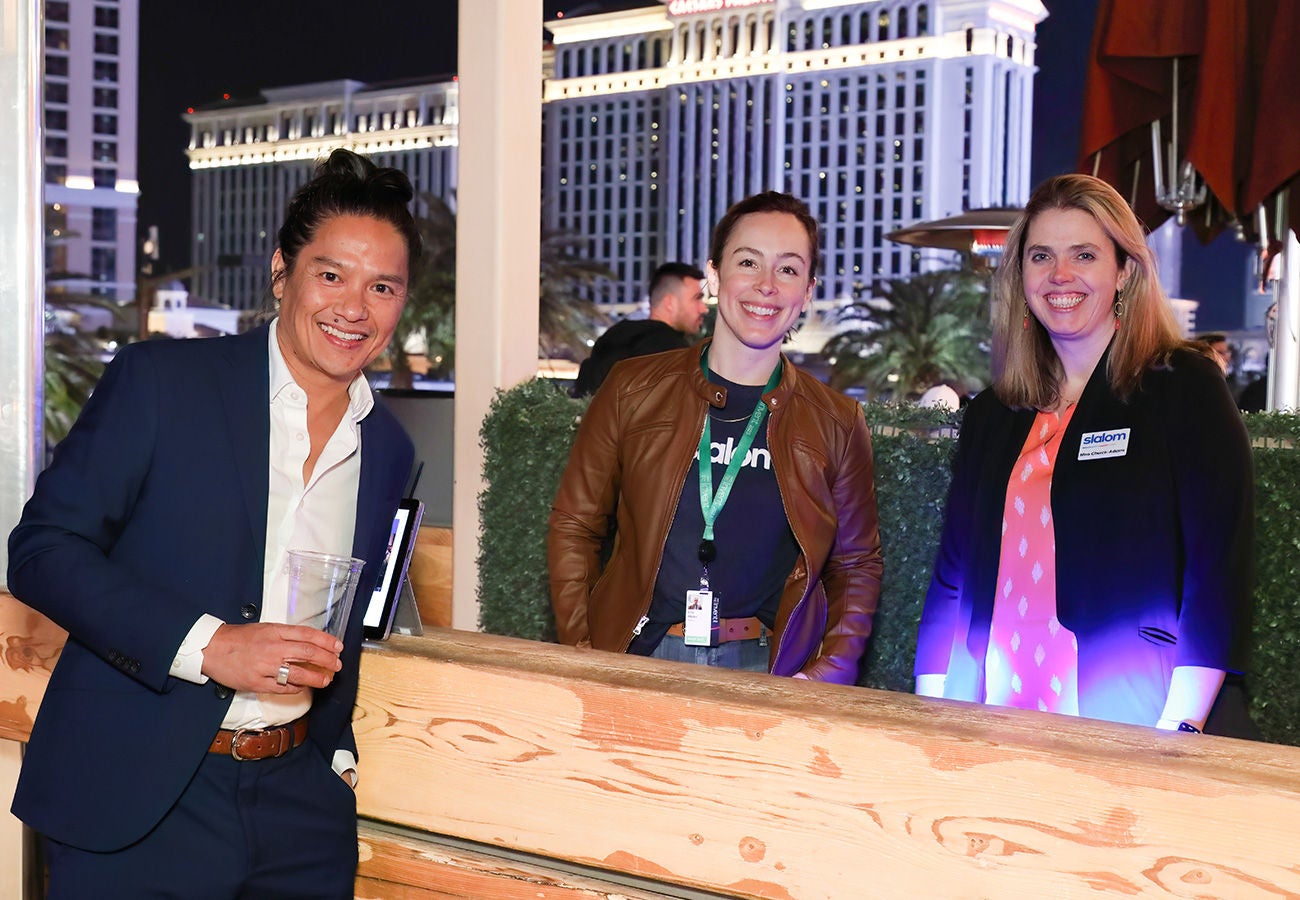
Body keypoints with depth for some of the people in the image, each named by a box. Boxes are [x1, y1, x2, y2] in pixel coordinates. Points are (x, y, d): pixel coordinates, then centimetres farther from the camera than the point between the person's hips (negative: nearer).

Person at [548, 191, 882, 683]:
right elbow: (573, 526, 8)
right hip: (640, 656, 0)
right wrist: (583, 658, -1)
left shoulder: (836, 421, 5)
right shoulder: (635, 389, 3)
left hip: (765, 668, 0)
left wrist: (824, 676, -1)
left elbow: (856, 565, 13)